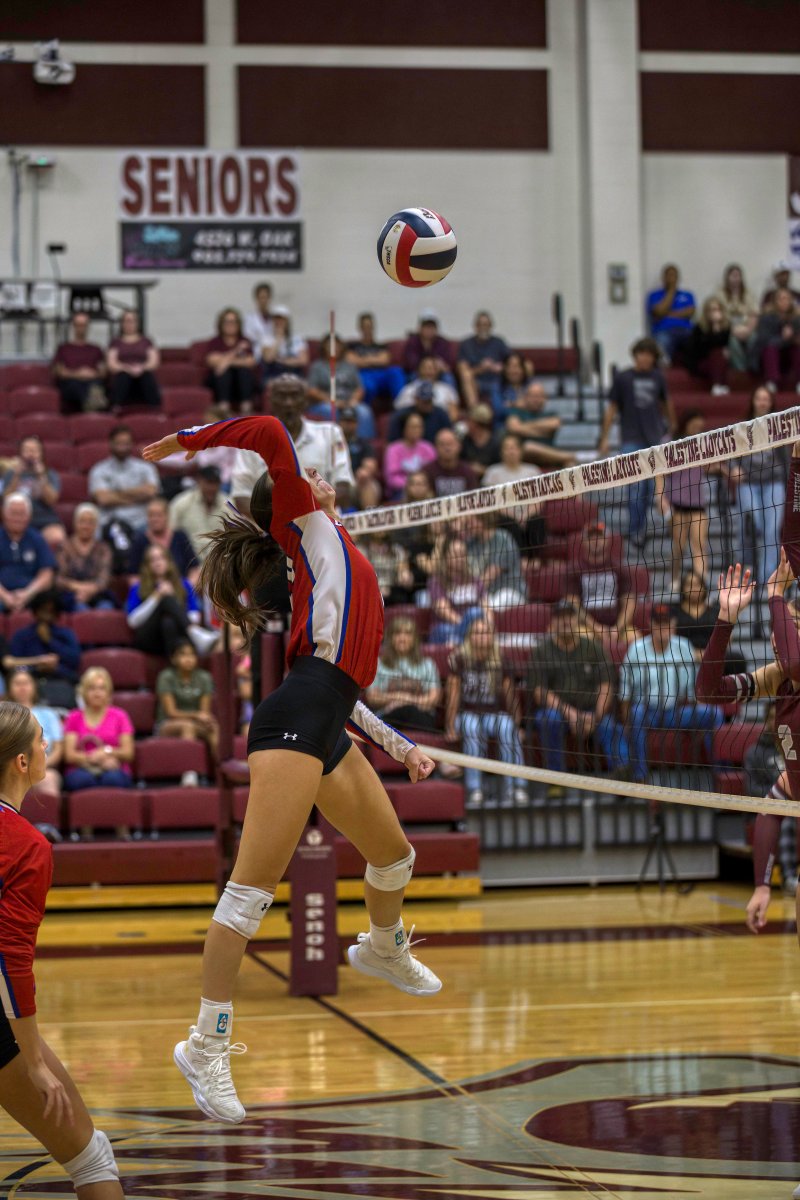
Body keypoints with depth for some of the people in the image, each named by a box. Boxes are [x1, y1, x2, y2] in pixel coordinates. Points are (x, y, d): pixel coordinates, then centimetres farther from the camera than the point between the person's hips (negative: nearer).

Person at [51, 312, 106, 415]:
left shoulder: (95, 349, 29)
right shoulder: (64, 348, 24)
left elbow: (103, 372, 16)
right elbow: (59, 372, 10)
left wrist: (93, 374, -9)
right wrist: (76, 374, -10)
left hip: (92, 381, 1)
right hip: (69, 385, -1)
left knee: (95, 383, -37)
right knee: (75, 384, -39)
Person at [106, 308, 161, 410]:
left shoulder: (146, 341, 24)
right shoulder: (116, 342, 21)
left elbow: (154, 362, 9)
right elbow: (111, 364, 6)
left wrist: (142, 368, -13)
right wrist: (127, 368, -15)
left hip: (143, 375, 1)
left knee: (148, 375, -35)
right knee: (122, 375, -37)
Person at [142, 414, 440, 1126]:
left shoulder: (335, 557, 28)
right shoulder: (306, 526, 7)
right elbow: (271, 434, -9)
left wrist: (399, 745, 32)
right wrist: (183, 441, -1)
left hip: (328, 730, 9)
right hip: (295, 720, -9)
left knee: (393, 855, 25)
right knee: (255, 885, -14)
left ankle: (383, 950, 55)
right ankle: (206, 1046, -14)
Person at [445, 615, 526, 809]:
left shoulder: (501, 662, 6)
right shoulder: (459, 660, 2)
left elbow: (511, 697, 6)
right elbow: (453, 696, -1)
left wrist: (517, 725, -5)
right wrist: (450, 727, -8)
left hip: (494, 714, 1)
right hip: (468, 713, -1)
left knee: (507, 727, -34)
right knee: (472, 728, -37)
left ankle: (514, 789, -37)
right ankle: (475, 792, -42)